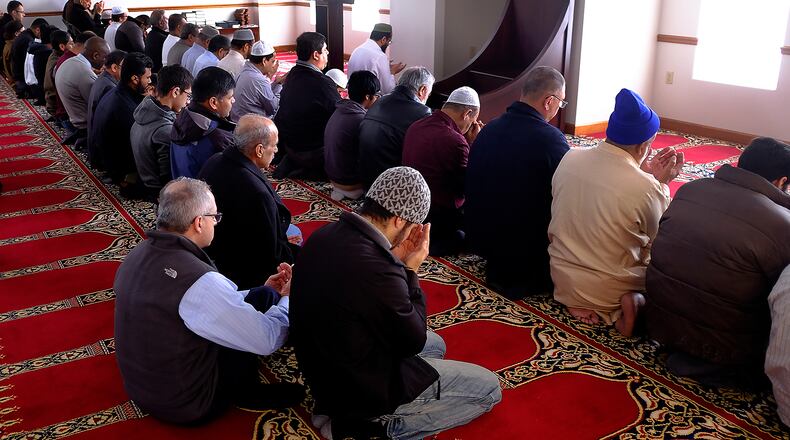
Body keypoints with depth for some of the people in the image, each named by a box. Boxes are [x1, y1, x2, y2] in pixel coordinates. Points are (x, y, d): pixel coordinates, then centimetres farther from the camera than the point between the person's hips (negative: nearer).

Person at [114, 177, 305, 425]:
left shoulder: (139, 254, -5)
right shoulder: (199, 281, -32)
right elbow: (267, 339, -23)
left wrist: (262, 291, 12)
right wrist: (287, 297, -4)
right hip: (187, 406, -8)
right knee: (265, 299, -1)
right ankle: (246, 391, 15)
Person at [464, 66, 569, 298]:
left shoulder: (488, 129, 0)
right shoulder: (551, 138, -21)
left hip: (479, 239, 7)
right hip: (526, 249, -7)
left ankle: (501, 268, 15)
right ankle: (523, 277, 4)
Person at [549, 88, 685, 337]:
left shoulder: (569, 159, -8)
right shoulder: (646, 189, -23)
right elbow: (657, 241, -2)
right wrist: (661, 183, 3)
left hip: (562, 280, 5)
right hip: (608, 290, -5)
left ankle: (581, 302, 0)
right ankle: (631, 303, -11)